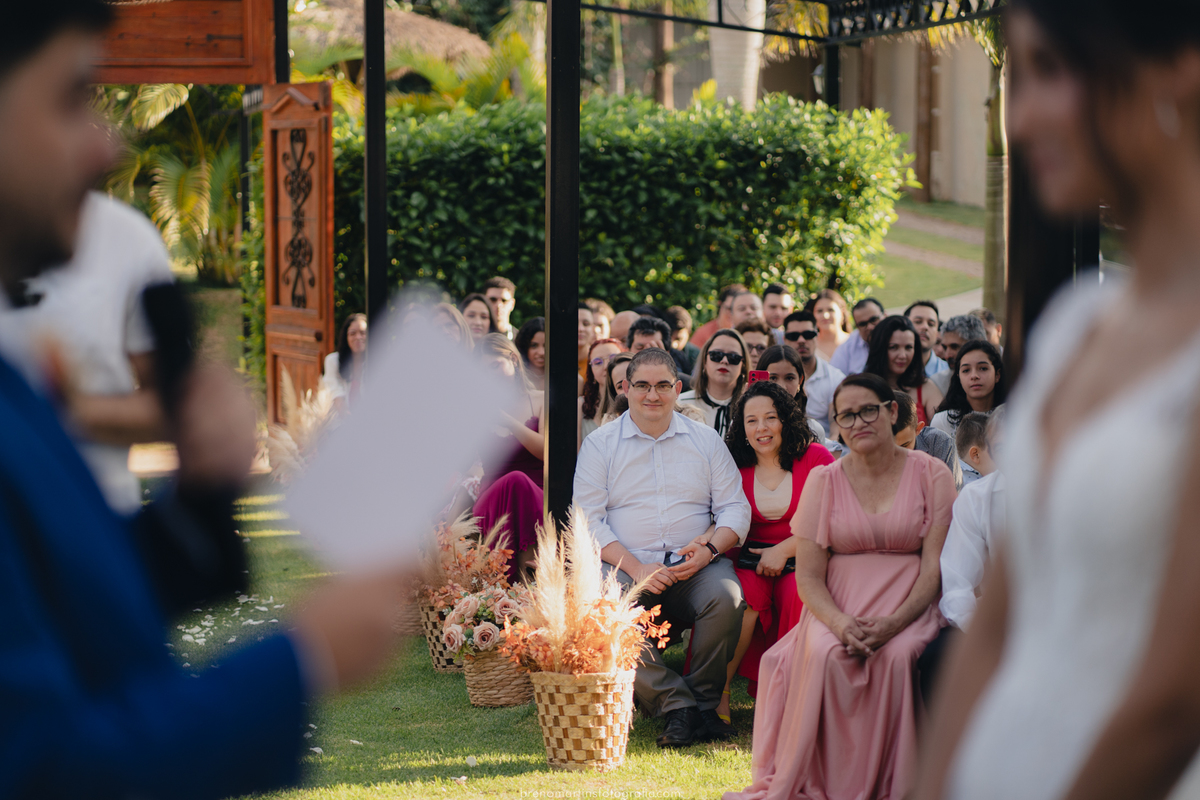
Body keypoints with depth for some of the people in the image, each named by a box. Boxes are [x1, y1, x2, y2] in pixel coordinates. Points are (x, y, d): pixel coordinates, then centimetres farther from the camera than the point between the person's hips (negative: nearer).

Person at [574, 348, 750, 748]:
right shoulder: (600, 444, 9)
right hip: (626, 565, -1)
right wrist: (634, 566, -13)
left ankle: (703, 702, -13)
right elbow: (588, 520, 1)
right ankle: (676, 704, -30)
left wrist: (710, 549, -11)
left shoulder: (706, 440, 15)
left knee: (726, 596, -31)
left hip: (694, 567, 1)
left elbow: (735, 508, 10)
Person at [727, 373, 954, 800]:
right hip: (838, 606, 1)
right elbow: (808, 576, 3)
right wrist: (841, 624, -18)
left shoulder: (931, 475, 4)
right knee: (825, 655, -32)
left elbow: (936, 565, -3)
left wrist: (893, 623, -19)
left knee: (897, 656, -34)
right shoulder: (823, 480, 7)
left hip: (908, 606, -1)